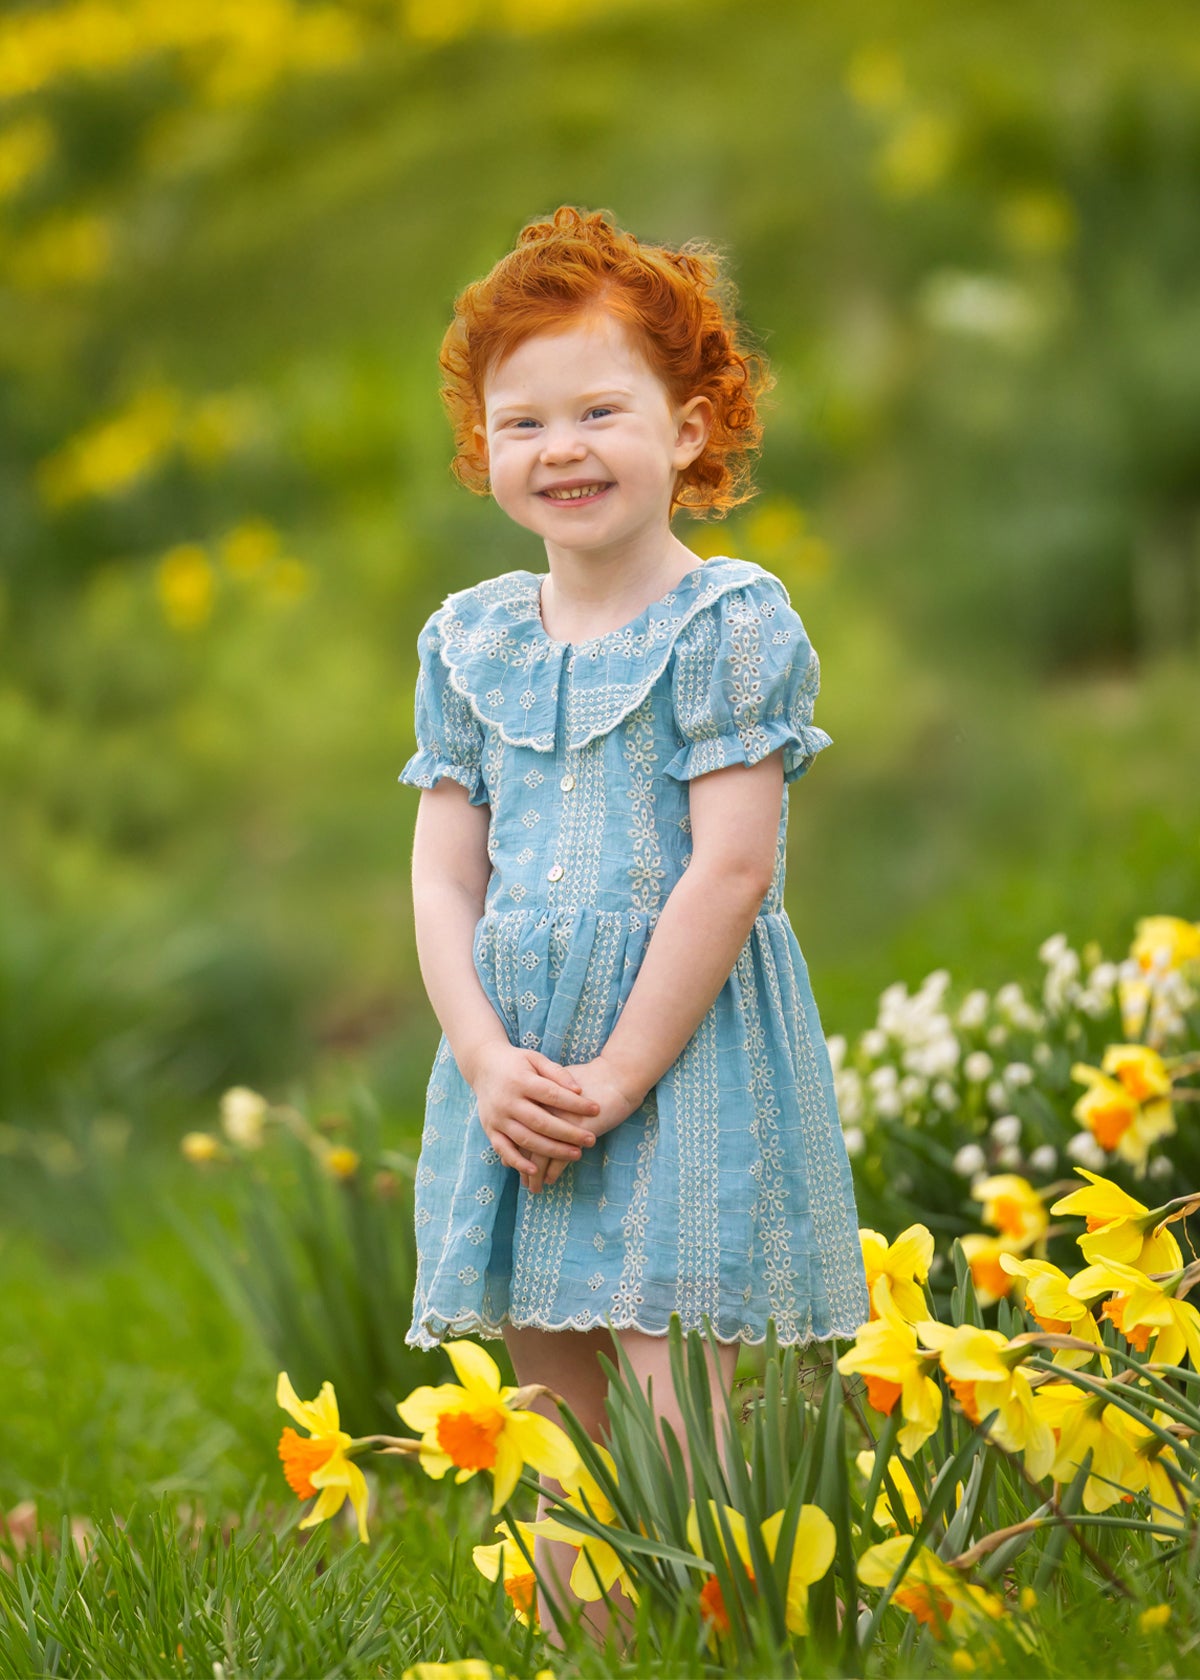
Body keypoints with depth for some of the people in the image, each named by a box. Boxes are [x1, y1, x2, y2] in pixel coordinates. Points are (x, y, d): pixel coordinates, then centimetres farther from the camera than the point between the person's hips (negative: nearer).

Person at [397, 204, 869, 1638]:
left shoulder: (730, 622, -7)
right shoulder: (468, 642, 9)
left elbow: (730, 867, -13)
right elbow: (443, 877, 7)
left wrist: (616, 1076, -14)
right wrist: (488, 1061, -8)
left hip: (684, 1041, -5)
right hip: (517, 1064, 6)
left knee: (674, 1421, -10)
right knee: (560, 1418, 9)